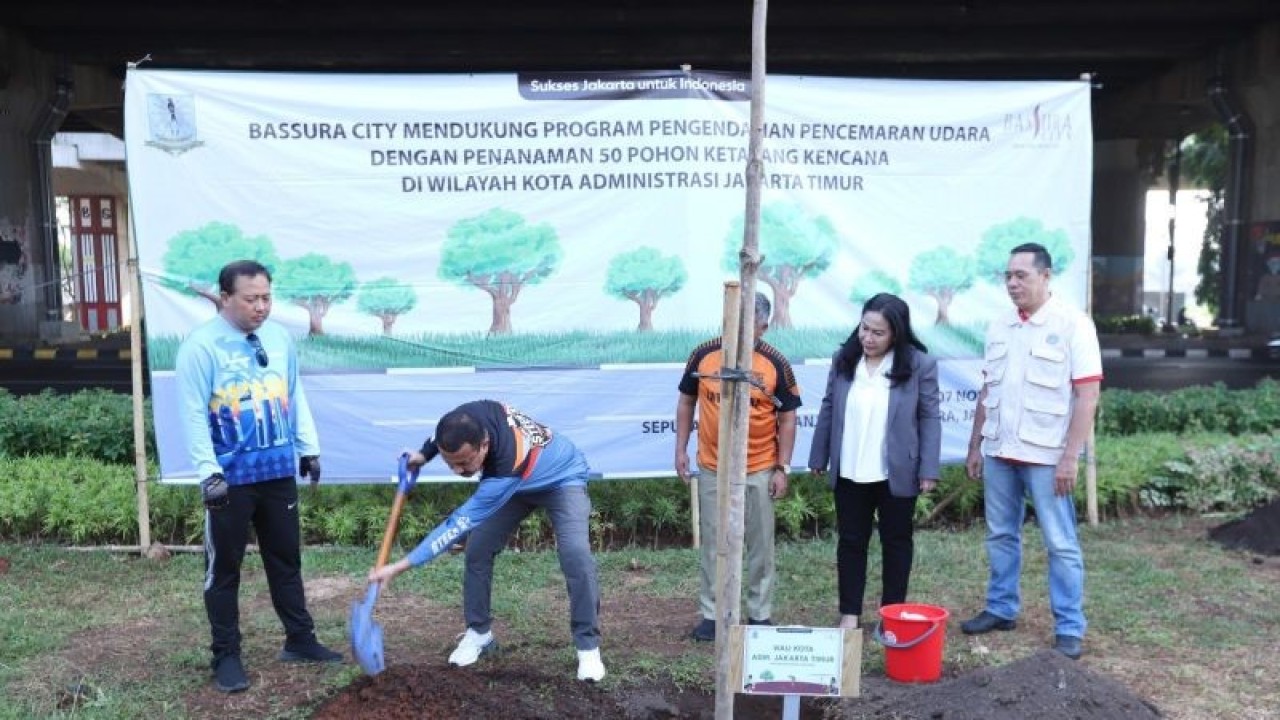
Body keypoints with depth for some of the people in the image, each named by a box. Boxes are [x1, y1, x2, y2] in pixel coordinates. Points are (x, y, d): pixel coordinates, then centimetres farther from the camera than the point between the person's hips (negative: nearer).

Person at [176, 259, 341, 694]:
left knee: (286, 560, 16)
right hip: (230, 479, -5)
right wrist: (209, 473, -18)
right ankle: (226, 656, 20)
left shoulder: (280, 337, 3)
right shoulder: (200, 346, -13)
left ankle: (300, 641, 29)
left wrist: (308, 448, 14)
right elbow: (194, 416, -14)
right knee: (224, 569, 7)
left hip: (279, 472, 5)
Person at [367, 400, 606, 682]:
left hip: (560, 478, -7)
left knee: (575, 554, -26)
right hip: (517, 484, 7)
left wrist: (401, 566, -38)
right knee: (478, 549, -3)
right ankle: (479, 633, 13)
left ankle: (588, 647, -13)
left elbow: (459, 524, -40)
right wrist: (425, 453, -4)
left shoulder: (506, 469, -46)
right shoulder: (471, 417, -31)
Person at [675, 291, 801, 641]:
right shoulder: (704, 354, -3)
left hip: (759, 470, -1)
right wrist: (681, 449, 4)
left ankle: (760, 614, 23)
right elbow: (686, 401, 8)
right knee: (713, 544, 10)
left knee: (760, 545, 9)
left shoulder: (775, 363, -6)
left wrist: (782, 468, -5)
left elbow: (787, 418, -2)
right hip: (712, 468, 1)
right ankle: (711, 614, 21)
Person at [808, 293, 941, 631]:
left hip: (897, 473, -3)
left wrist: (928, 470, -11)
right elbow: (828, 409, 6)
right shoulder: (844, 359, 1)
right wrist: (819, 457, 7)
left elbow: (930, 418, -7)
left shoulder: (919, 364, -9)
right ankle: (850, 612, 21)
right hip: (850, 472, 3)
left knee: (896, 540, 12)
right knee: (851, 541, 10)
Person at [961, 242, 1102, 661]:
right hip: (999, 452, 6)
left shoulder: (1072, 324, -8)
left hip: (1046, 455, -5)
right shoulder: (999, 328, 9)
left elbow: (1087, 394, -11)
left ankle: (1069, 628, 12)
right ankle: (1001, 609, 28)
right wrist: (975, 446, 13)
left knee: (1061, 544, 3)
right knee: (1001, 536, 15)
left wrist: (1070, 456, -16)